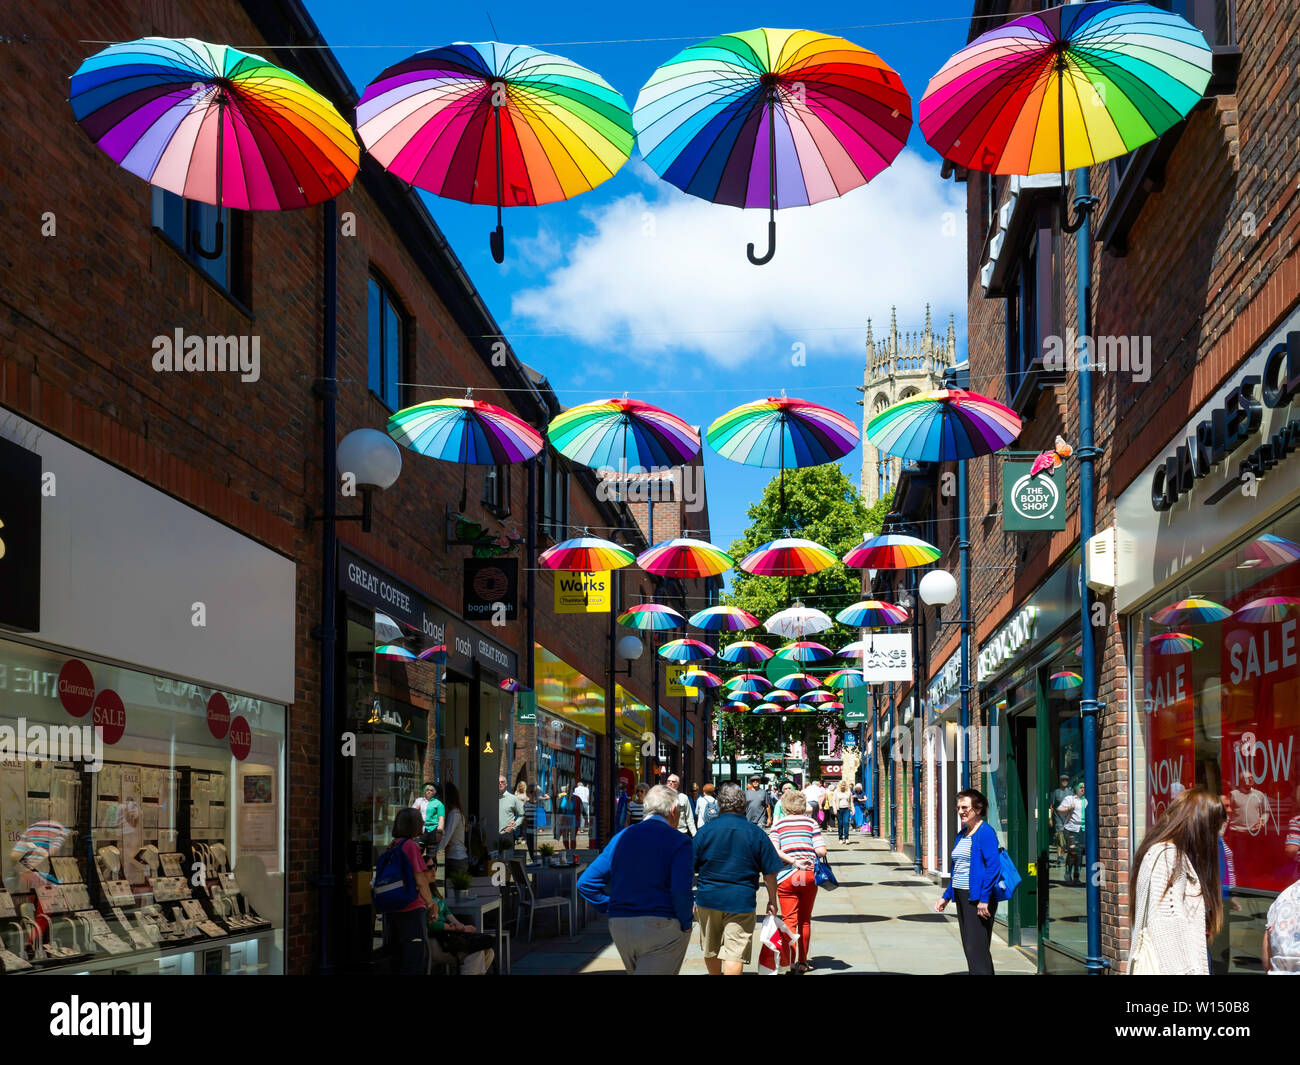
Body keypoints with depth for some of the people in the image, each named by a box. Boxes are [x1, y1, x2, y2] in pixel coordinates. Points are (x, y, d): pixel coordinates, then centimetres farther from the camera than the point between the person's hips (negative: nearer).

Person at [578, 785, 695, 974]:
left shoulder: (620, 838, 12)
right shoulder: (678, 841, -6)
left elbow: (585, 883, 10)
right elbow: (680, 890, -21)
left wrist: (612, 909, 13)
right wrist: (686, 924, -6)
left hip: (620, 928, 6)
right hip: (662, 929, -6)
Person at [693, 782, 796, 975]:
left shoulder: (706, 830, -1)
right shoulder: (756, 833, -3)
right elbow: (770, 872, 0)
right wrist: (772, 901, 12)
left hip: (708, 898, 2)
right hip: (741, 901, -2)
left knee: (711, 951, 19)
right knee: (735, 953, -4)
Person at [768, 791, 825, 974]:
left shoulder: (778, 825, 4)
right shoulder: (811, 823, 4)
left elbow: (774, 850, -12)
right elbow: (821, 851, -5)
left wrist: (793, 862, -10)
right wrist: (808, 854, 14)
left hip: (786, 877, -1)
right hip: (810, 875, 1)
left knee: (789, 920, -1)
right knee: (805, 920, 15)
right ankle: (803, 962, 24)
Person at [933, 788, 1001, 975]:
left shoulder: (985, 832, -12)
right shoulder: (962, 834, 16)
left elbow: (993, 866, -19)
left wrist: (984, 899, -22)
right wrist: (946, 896, 21)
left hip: (977, 898, -9)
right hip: (961, 896, 9)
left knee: (977, 949, -11)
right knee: (969, 949, 11)